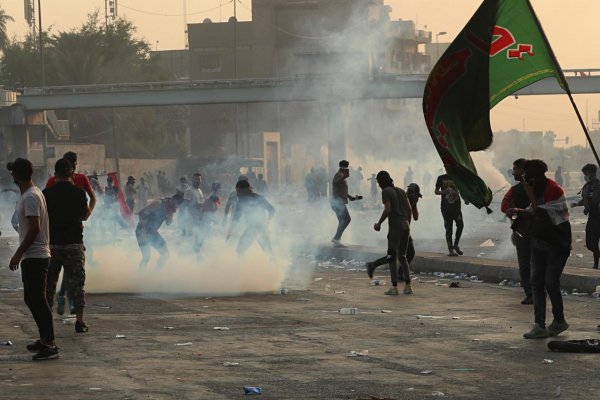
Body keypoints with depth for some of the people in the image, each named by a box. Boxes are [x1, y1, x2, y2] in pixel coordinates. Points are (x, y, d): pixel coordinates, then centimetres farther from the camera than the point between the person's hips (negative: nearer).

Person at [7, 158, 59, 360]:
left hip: (34, 257, -10)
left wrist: (18, 254, -20)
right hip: (33, 256, 10)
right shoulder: (29, 194, 15)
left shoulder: (31, 197, -17)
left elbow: (34, 229, -23)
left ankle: (50, 345, -12)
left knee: (37, 300, -10)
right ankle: (45, 339, 23)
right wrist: (21, 253, 22)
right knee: (32, 299, 16)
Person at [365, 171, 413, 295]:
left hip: (395, 226, -7)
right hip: (405, 226, 7)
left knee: (392, 256, -1)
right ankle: (407, 286, 8)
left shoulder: (386, 191, -5)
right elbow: (409, 209, 14)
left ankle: (394, 287, -5)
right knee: (402, 256, 13)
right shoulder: (401, 191, 16)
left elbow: (387, 210, -16)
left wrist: (379, 223, -5)